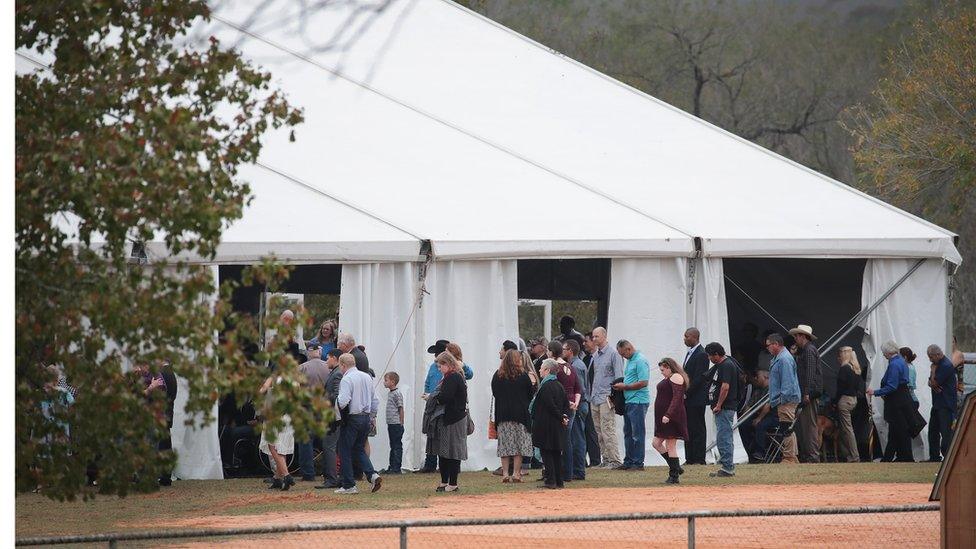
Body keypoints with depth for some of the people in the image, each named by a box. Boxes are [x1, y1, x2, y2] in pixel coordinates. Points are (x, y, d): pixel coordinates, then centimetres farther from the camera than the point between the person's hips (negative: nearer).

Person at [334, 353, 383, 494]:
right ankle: (372, 475, -2)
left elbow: (343, 402, -24)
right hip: (366, 417, 7)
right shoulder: (367, 377, 10)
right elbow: (375, 401, 14)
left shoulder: (346, 379, -13)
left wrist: (334, 399, -5)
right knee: (359, 449, 18)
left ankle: (349, 486, 4)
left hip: (351, 418, -7)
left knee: (345, 452, 3)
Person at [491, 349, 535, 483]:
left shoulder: (497, 376, 1)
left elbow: (494, 393, 8)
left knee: (505, 444, 5)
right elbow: (531, 394, 0)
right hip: (520, 414, -2)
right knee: (519, 443, 3)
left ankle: (505, 474, 2)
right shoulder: (522, 376, -6)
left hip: (502, 414, 2)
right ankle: (516, 473, -1)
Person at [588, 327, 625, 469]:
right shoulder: (595, 355, 15)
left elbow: (619, 376, -9)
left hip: (606, 397, -8)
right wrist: (590, 395, 14)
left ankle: (614, 460, -10)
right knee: (599, 431, 8)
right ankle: (605, 459, 13)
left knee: (608, 430, -12)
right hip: (594, 397, 8)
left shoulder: (613, 353, -7)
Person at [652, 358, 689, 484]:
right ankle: (676, 468, 17)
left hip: (671, 418, -11)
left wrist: (668, 415, -28)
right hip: (663, 417, 11)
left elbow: (677, 398, -22)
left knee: (670, 446, -7)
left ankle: (674, 476, -3)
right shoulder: (668, 379, 19)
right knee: (656, 443, 12)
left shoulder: (676, 378, -12)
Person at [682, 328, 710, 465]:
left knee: (697, 429, -6)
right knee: (688, 428, 10)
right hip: (687, 398, 10)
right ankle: (689, 459, 14)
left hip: (696, 399, -10)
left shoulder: (701, 355, -14)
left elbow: (699, 378, -18)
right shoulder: (690, 353, 16)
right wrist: (683, 393, 10)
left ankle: (699, 459, -3)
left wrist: (686, 394, -16)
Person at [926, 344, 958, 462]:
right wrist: (933, 385, -9)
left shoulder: (946, 366, -17)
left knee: (946, 432, -9)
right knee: (933, 430, 14)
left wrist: (933, 370, -5)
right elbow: (930, 382, 13)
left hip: (946, 405, -10)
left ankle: (947, 456, -9)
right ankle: (934, 456, 22)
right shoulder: (938, 364, 15)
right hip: (937, 404, 10)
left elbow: (934, 383, -18)